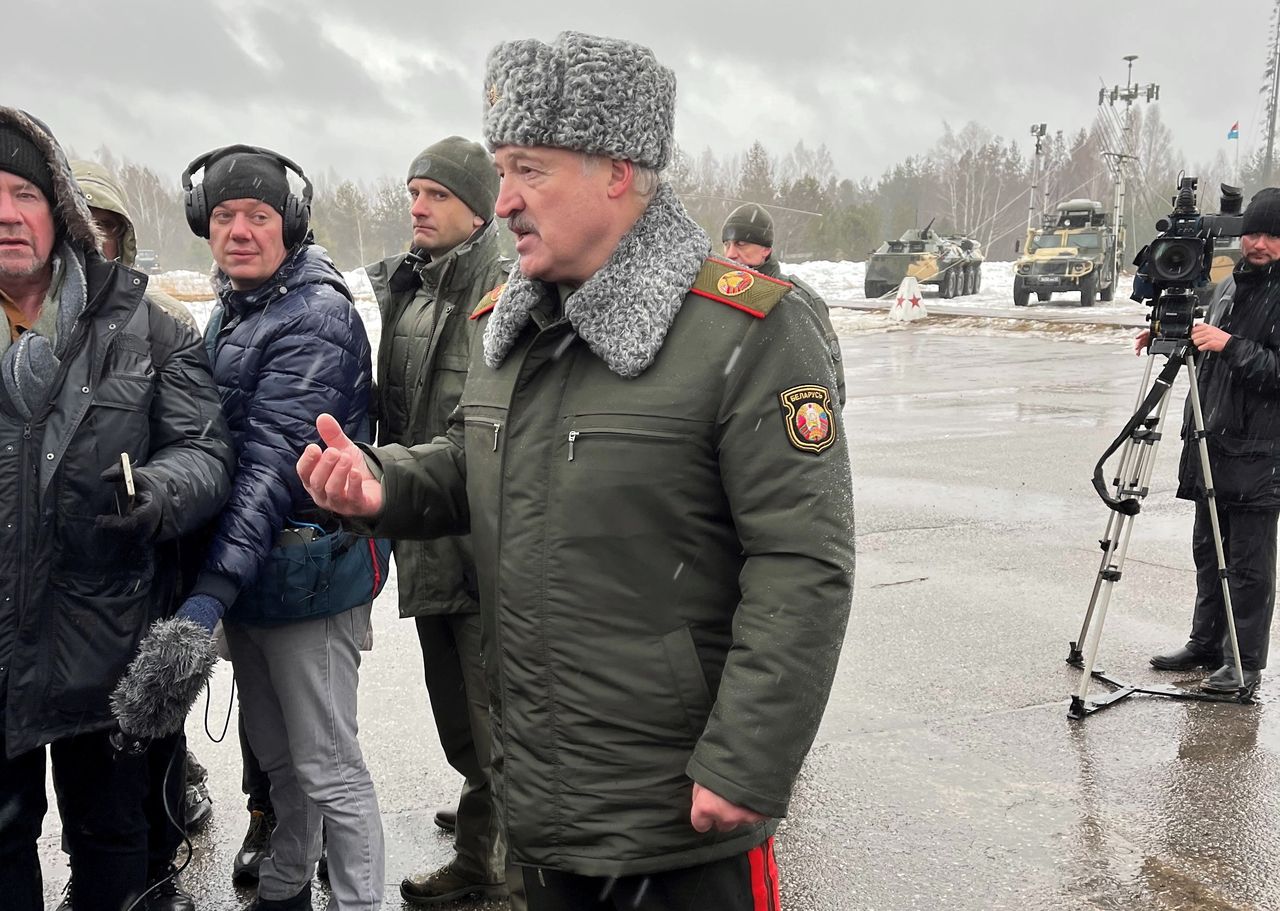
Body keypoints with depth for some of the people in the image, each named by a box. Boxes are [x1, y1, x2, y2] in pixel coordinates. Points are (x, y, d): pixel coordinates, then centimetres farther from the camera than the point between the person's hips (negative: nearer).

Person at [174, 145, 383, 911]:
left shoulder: (315, 316, -15)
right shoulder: (229, 315, 13)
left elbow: (276, 459, -24)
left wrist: (216, 585, -31)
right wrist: (217, 580, 11)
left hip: (306, 579, -8)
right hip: (244, 570, 8)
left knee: (327, 769, -1)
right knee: (276, 755, 22)